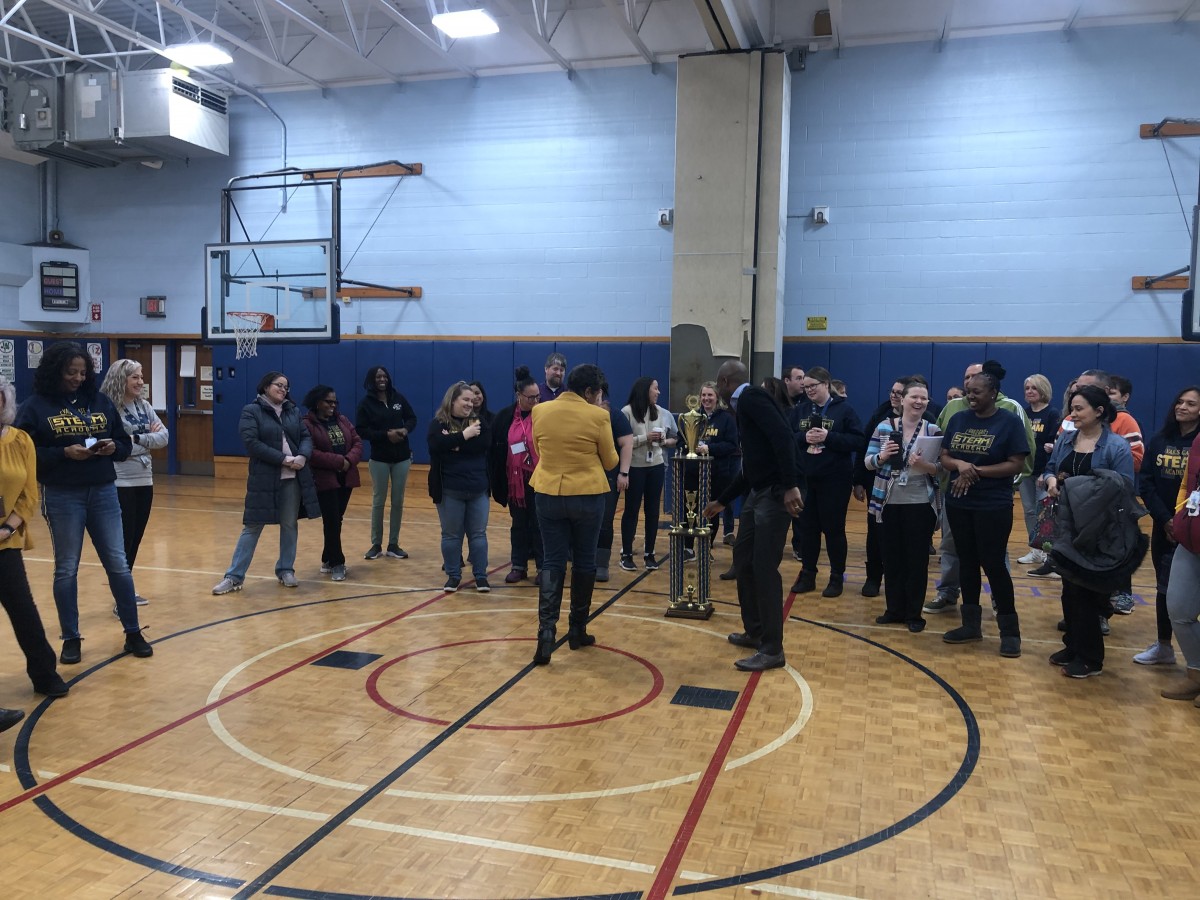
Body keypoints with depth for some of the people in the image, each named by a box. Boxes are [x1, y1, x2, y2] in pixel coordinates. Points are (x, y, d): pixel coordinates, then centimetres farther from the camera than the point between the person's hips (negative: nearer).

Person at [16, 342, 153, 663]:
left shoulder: (100, 401, 6)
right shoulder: (36, 406, -4)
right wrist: (64, 453, -20)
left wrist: (113, 447, -11)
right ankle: (71, 638, 20)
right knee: (66, 569, 8)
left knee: (118, 564, 6)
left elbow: (125, 443, 11)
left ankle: (133, 633, 16)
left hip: (103, 492, 3)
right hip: (62, 496, -3)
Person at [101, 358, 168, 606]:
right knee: (124, 539, 0)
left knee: (135, 539, 13)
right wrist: (149, 439, -9)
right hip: (121, 484, -7)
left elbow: (164, 437, 1)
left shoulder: (144, 407, 8)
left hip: (145, 481, 7)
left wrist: (137, 439, -13)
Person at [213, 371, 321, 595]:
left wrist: (303, 456, -13)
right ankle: (235, 576, 9)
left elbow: (306, 436, 9)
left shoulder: (293, 411, 12)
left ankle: (286, 570, 24)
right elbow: (251, 443, -13)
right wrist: (283, 459, -18)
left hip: (293, 478, 4)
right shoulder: (251, 411, -2)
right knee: (253, 526, 1)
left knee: (290, 525, 9)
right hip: (264, 479, -4)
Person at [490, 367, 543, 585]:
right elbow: (494, 449, 2)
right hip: (515, 481, 2)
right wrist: (497, 480, -3)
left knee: (540, 524, 4)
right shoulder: (504, 417, 0)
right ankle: (519, 566, 22)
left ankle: (543, 567, 14)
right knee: (519, 524, 12)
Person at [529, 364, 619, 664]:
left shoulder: (540, 411, -1)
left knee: (553, 562, 7)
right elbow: (610, 461, -1)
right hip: (587, 496, -2)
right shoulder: (597, 416, -11)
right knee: (584, 563, 12)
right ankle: (577, 630, 21)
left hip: (549, 495, 2)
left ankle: (547, 628, -8)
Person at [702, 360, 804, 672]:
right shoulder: (744, 406, 20)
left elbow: (783, 436, -24)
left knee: (764, 568, -6)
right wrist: (722, 501, 32)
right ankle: (755, 632, 31)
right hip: (758, 492, 10)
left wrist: (790, 486, -30)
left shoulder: (752, 397, -10)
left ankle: (772, 650, 4)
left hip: (776, 493, -10)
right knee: (743, 559, 17)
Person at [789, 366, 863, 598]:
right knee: (809, 528, 10)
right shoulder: (800, 410, 9)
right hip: (805, 478, 4)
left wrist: (828, 437, -20)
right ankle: (807, 574, 21)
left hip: (835, 480, -4)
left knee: (834, 528, 4)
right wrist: (803, 437, -15)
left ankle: (837, 578, 15)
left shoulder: (844, 409, -4)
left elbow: (858, 441, -11)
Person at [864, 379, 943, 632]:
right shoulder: (884, 426, 2)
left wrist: (924, 465, -21)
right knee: (891, 557, 10)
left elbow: (942, 469, -2)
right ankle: (894, 609, 23)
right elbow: (868, 462, 4)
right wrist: (882, 456, -16)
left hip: (921, 505, -2)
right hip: (889, 503, 2)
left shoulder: (934, 431, -1)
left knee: (917, 559, 5)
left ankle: (914, 613, 17)